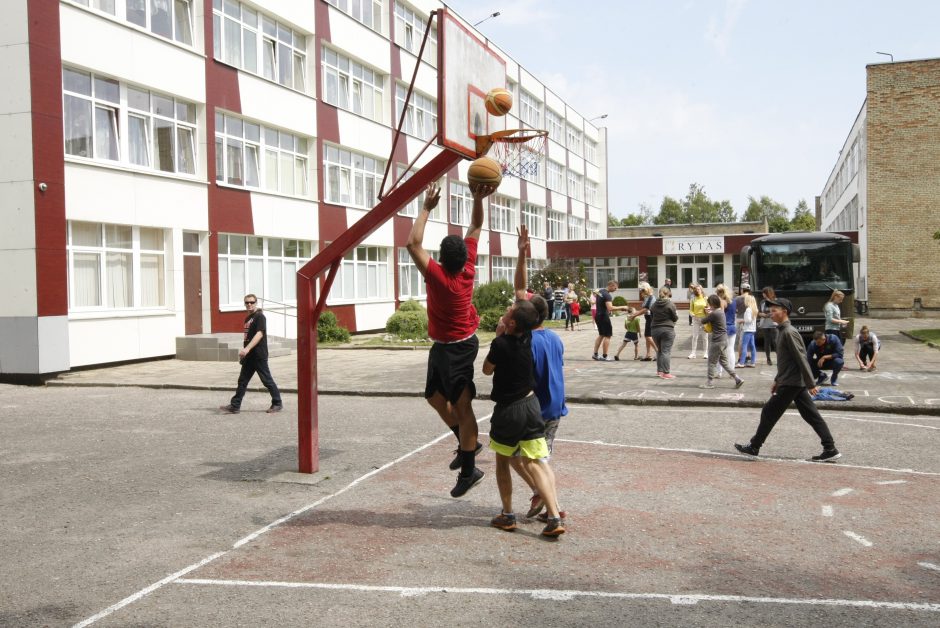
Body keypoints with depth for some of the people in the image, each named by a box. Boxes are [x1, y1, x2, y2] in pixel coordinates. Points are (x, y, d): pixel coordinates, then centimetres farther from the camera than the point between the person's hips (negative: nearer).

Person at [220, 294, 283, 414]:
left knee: (267, 380, 0)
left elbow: (259, 334, -22)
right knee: (242, 381, 8)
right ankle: (235, 406, 11)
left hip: (259, 356, -8)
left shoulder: (260, 316, -11)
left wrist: (247, 349, -30)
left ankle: (278, 404, 11)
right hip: (249, 356, 8)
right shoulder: (247, 318, 15)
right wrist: (243, 351, 19)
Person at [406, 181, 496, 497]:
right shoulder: (468, 268, -7)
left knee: (461, 405, -3)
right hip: (443, 346, 9)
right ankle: (466, 442, 29)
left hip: (454, 348, -9)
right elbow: (476, 227, 2)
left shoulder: (438, 275, -25)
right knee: (435, 396, 21)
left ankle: (469, 469, 3)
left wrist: (427, 207, -21)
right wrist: (478, 198, -9)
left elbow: (413, 243, -27)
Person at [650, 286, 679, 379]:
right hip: (667, 329, -5)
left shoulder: (654, 305, 5)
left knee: (659, 350, 17)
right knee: (666, 351, -4)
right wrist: (677, 315, 16)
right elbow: (675, 318, -5)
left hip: (655, 329, 5)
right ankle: (666, 373, -5)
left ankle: (659, 371, 18)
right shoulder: (670, 304, -9)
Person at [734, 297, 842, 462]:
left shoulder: (789, 332, -17)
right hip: (797, 382, 10)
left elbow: (801, 359, -19)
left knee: (769, 413, 0)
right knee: (811, 415, 7)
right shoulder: (782, 331, 14)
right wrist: (777, 380, 24)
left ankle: (754, 447, 10)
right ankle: (830, 450, 8)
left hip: (791, 384, -10)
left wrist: (811, 384, -20)